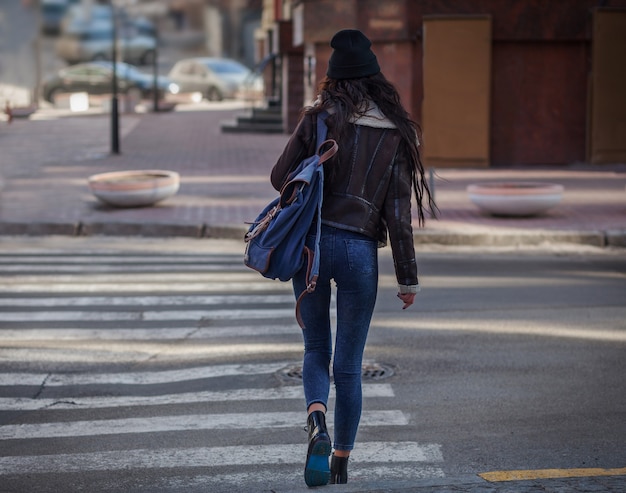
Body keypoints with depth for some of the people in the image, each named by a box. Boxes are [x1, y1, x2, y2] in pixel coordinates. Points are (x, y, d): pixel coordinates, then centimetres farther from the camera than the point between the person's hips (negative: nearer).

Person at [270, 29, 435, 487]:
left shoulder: (319, 117, -2)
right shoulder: (396, 132, -1)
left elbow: (280, 178, 1)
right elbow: (398, 212, -3)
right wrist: (408, 278, 2)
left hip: (311, 242, 0)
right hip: (359, 250, 0)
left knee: (316, 349, 15)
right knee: (349, 364, 11)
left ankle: (317, 423, -14)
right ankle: (341, 463, 17)